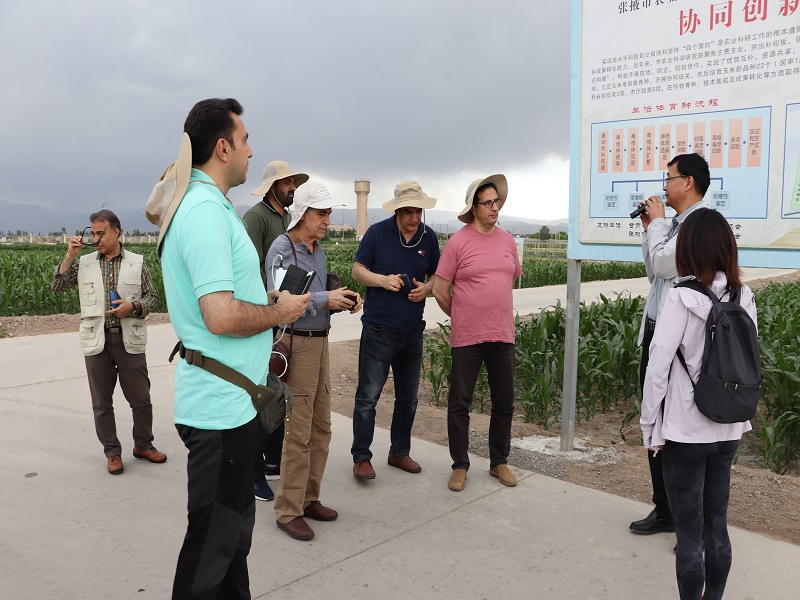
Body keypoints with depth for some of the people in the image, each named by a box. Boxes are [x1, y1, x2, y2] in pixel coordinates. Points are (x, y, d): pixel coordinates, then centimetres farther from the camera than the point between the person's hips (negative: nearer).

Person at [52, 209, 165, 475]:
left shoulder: (136, 263, 2)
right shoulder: (84, 263, 7)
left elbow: (152, 298, 5)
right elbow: (57, 286, 5)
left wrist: (132, 306, -15)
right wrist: (70, 255, -4)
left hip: (129, 341, -1)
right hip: (97, 343, 1)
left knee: (141, 398, 6)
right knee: (101, 402, 8)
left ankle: (143, 444, 25)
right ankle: (112, 452, 21)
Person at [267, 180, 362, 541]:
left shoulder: (318, 250, 15)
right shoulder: (282, 248, -11)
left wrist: (344, 302, 2)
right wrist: (325, 299, -23)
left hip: (320, 341, 9)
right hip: (296, 344, -8)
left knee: (320, 427, 12)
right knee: (299, 432, -6)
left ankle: (308, 498, 25)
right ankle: (288, 512, 5)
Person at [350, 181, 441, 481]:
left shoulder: (429, 237, 6)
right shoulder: (377, 233, -5)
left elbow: (436, 275, 15)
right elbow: (357, 270, 0)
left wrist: (426, 288, -8)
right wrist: (383, 280, -18)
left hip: (412, 330, 4)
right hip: (378, 329, -4)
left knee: (408, 397, 13)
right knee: (368, 396, -4)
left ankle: (400, 452, 28)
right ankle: (361, 457, 8)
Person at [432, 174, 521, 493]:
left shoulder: (507, 240, 8)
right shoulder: (458, 242, -7)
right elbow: (439, 290, -4)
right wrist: (463, 318, 6)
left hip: (502, 335, 5)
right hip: (466, 338, -4)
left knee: (504, 403, 12)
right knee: (459, 403, 5)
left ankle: (499, 462, 28)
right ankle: (460, 466, 20)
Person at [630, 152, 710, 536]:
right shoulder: (674, 225, 16)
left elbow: (663, 264, -20)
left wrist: (657, 222, -6)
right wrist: (649, 229, 14)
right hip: (655, 333, 10)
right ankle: (665, 511, 29)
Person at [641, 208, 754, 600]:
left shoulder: (682, 298, -16)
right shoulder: (744, 298, 0)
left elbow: (658, 366, -15)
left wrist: (650, 427, -6)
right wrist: (741, 415, 17)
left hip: (685, 431, -5)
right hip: (728, 430, 5)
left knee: (689, 531, 6)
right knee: (716, 525, 18)